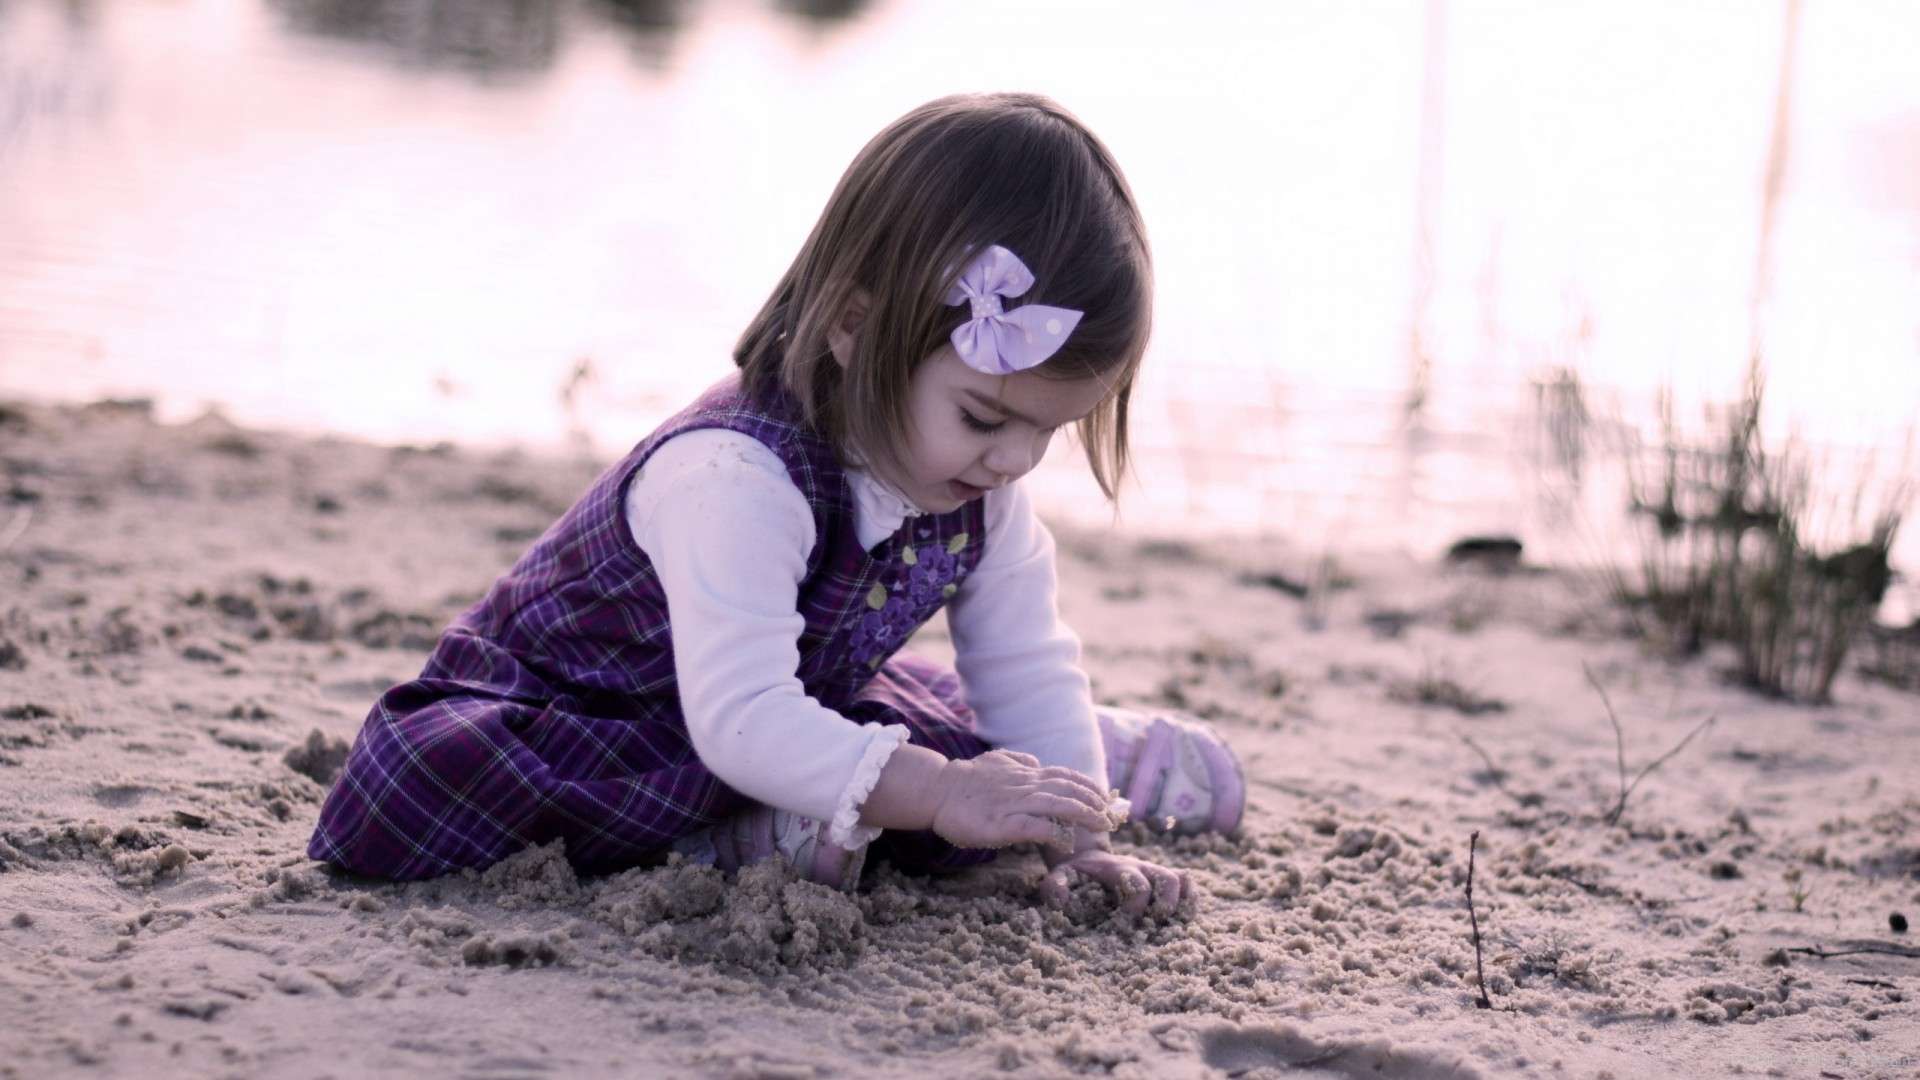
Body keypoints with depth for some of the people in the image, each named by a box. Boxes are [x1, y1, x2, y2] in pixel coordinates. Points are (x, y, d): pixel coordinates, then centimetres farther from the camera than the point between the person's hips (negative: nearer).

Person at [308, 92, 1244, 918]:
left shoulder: (982, 493, -12)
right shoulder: (737, 477, -39)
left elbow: (1026, 669, -5)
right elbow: (738, 716, -44)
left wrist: (1077, 840, -18)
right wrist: (935, 794, -50)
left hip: (803, 705, 5)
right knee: (410, 791, -40)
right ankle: (745, 831, -31)